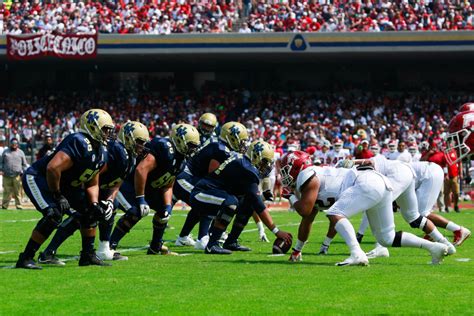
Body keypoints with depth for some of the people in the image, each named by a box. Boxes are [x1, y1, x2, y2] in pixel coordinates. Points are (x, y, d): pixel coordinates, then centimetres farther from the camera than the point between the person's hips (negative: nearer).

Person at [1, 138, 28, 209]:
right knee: (7, 192, 0)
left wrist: (23, 173, 2)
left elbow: (24, 164, 13)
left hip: (17, 176, -1)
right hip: (7, 176, 1)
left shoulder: (20, 152, 13)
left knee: (18, 192, -4)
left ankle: (19, 206, -1)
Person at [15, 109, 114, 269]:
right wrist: (58, 196, -25)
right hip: (37, 178, -10)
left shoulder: (100, 152, 3)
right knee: (54, 214, -28)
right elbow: (53, 168, -36)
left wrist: (94, 204, -6)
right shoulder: (79, 143, -28)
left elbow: (92, 184, 12)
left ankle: (88, 255, 18)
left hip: (62, 183, 10)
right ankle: (25, 258, -21)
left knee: (90, 210, 8)